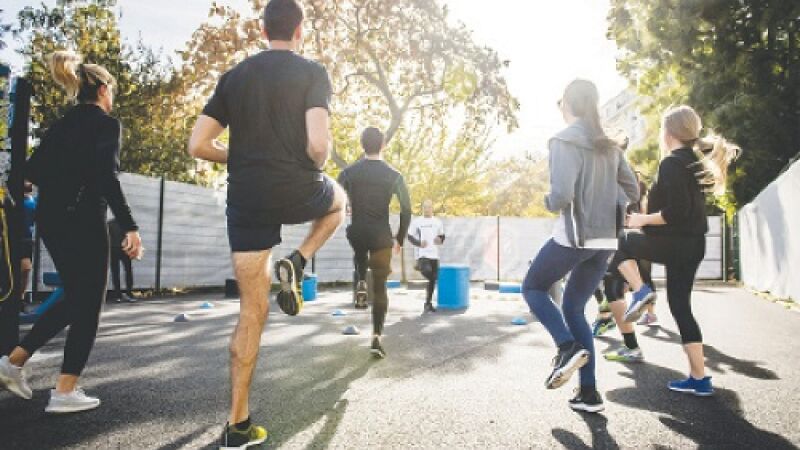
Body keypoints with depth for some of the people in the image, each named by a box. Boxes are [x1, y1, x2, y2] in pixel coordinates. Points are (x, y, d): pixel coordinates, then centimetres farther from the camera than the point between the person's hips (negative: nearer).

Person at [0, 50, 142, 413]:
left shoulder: (62, 124, 15)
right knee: (88, 306, 2)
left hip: (51, 220, 8)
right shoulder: (107, 123, -7)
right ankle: (65, 392, 4)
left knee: (74, 299, 21)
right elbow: (107, 179, -19)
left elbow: (33, 171, 11)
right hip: (83, 221, -8)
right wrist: (130, 227, -21)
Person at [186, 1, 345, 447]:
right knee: (339, 199, 33)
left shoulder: (234, 76, 11)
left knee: (252, 310, 10)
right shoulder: (312, 72, -2)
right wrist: (317, 165, 6)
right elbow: (318, 144, -16)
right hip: (296, 192, -3)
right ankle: (296, 263, 8)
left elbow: (199, 146, 6)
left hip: (246, 201, 4)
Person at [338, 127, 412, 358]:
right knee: (380, 288, 7)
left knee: (360, 252, 39)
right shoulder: (394, 175, -2)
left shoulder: (349, 172, 0)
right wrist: (400, 238, 10)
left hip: (356, 233, 1)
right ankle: (377, 337, 1)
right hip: (382, 237, -1)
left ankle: (361, 283, 15)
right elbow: (406, 210, -1)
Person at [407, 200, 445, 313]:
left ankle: (428, 303, 17)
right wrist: (419, 243, -16)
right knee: (427, 272, -31)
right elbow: (410, 237, 2)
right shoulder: (417, 222, 1)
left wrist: (440, 240, -6)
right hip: (421, 254, -4)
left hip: (434, 254, 4)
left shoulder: (437, 222, 11)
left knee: (433, 280, 6)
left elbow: (442, 236, 18)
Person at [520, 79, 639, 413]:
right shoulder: (609, 145, 13)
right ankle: (589, 392, 12)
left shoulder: (564, 141, -9)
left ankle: (568, 347, -7)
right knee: (573, 308, 15)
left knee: (533, 288, 15)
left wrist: (549, 203, 1)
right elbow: (633, 193, 15)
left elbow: (562, 194, -20)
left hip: (574, 236, -7)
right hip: (606, 240, 7)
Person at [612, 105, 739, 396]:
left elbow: (676, 212, -22)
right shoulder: (696, 161, 14)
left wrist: (643, 220, -11)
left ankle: (640, 291, -3)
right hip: (693, 245, 9)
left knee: (619, 243, 14)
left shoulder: (671, 163, -14)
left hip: (674, 243, -9)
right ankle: (699, 379, 14)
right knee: (681, 308, 12)